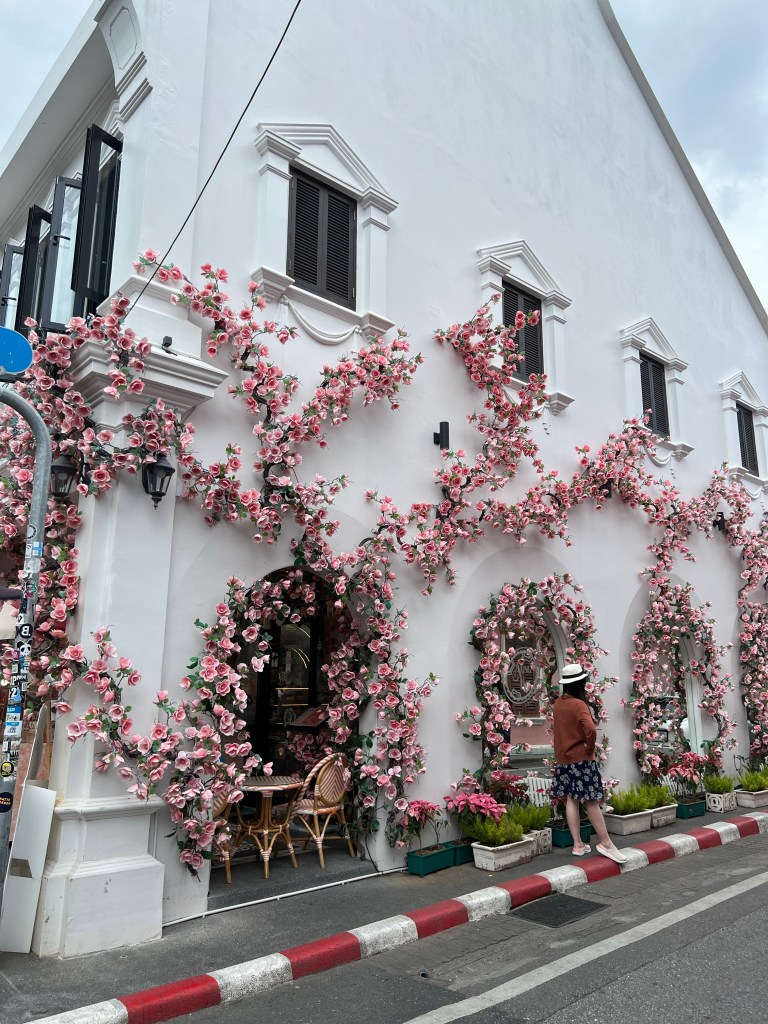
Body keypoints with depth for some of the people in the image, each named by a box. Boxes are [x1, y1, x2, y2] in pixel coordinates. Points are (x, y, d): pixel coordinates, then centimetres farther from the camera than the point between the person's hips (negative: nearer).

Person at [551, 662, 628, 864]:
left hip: (563, 759, 7)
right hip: (581, 758, -7)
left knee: (571, 800, 9)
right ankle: (606, 843, 10)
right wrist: (590, 747, -15)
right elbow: (590, 729, -30)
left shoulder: (559, 703, 5)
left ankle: (578, 844, 15)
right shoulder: (578, 704, -17)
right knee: (591, 801, 1)